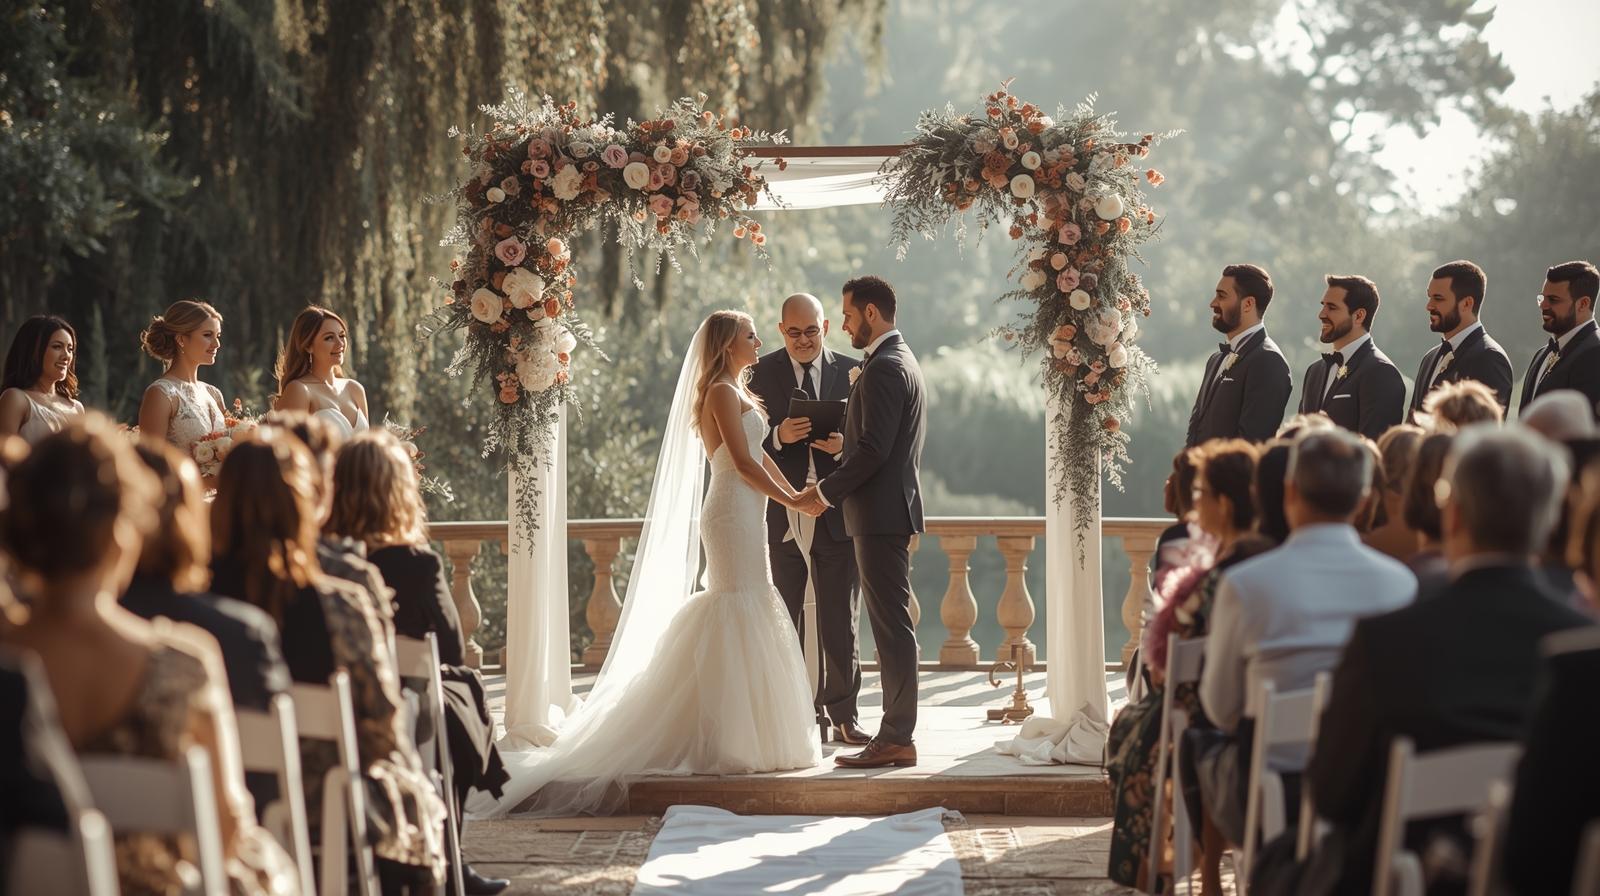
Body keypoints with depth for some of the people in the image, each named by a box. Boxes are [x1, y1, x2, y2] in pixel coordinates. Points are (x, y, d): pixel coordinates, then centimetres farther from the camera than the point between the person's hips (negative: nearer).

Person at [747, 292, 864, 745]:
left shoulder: (850, 371, 5)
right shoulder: (762, 372, 4)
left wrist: (844, 447, -16)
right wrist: (779, 435, -20)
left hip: (836, 514, 0)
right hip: (782, 515, 0)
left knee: (840, 622, 3)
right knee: (783, 621, 7)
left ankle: (841, 714, 10)